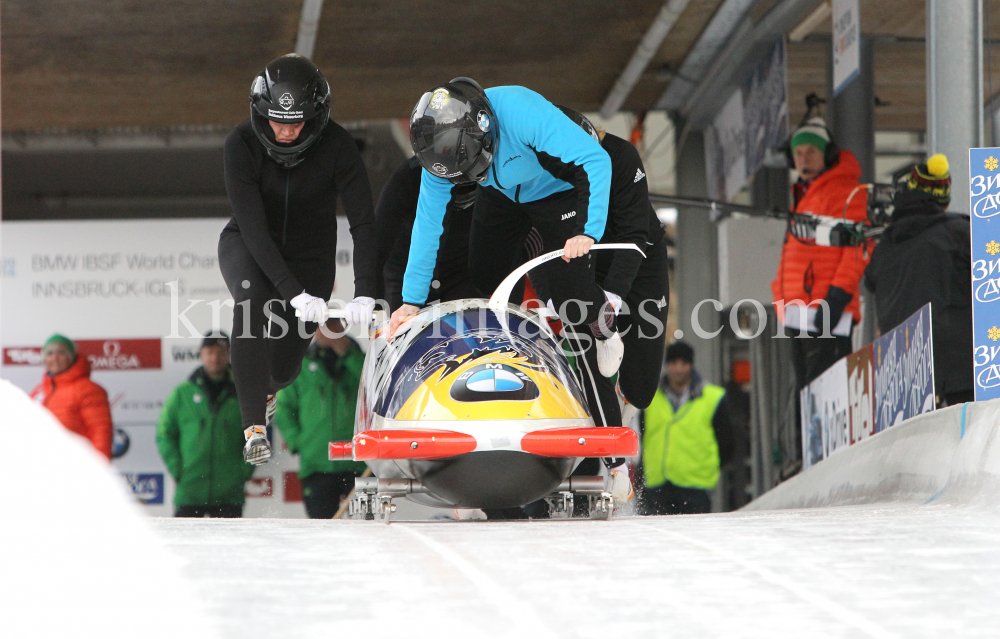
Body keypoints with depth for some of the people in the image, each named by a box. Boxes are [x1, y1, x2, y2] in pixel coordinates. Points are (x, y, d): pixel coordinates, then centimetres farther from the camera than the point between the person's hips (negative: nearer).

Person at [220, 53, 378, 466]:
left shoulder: (336, 146, -24)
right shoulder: (243, 144, -26)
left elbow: (363, 223, -26)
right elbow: (253, 226, -31)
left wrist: (364, 294, -38)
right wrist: (293, 292, -40)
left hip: (311, 254, 1)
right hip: (250, 247, -1)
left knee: (285, 365, 3)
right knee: (254, 300, -35)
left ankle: (267, 385, 45)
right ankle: (255, 428, -32)